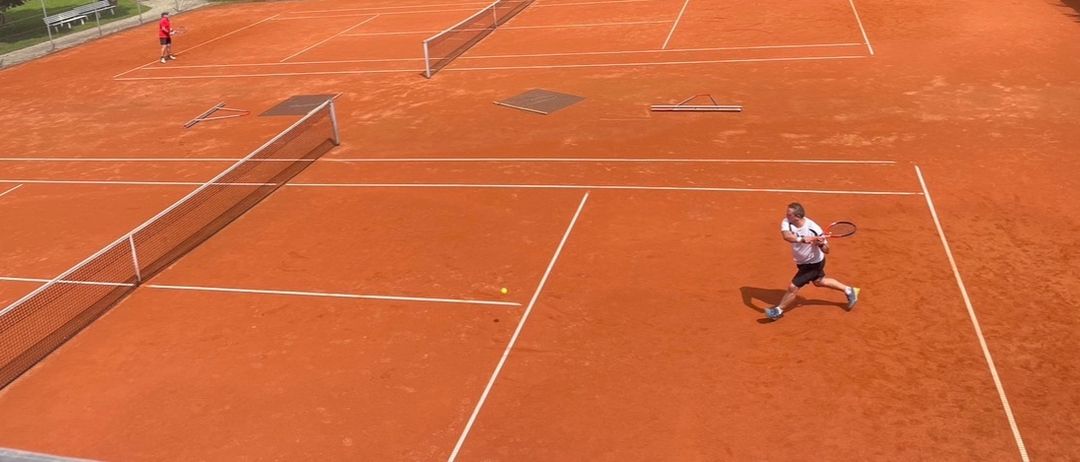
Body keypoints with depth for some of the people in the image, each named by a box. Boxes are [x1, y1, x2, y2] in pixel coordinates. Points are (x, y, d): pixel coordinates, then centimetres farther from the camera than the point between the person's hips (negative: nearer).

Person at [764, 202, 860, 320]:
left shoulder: (813, 229, -32)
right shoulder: (787, 222, -22)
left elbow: (826, 250, -23)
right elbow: (786, 236, -43)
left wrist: (821, 244, -45)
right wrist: (802, 239, -58)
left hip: (814, 264, -7)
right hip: (803, 262, 7)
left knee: (793, 287, -6)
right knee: (819, 282, 28)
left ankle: (778, 310, 19)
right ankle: (849, 291, 49)